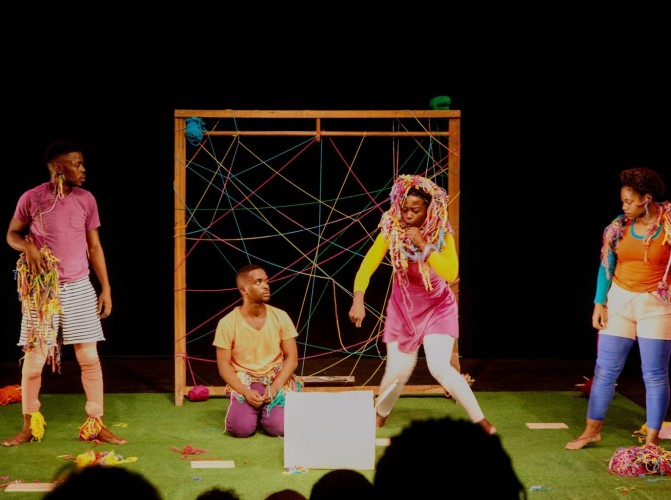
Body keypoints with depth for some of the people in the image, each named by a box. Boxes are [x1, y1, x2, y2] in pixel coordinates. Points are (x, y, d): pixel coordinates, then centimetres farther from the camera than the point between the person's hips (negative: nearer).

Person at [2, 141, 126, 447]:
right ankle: (30, 427, 16)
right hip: (42, 290, -2)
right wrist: (28, 247, -16)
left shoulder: (86, 200, 3)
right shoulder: (31, 198, -6)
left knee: (89, 358, 1)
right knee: (34, 359, 2)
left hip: (79, 289, 2)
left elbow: (94, 247, 9)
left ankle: (96, 425, 11)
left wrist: (106, 288, 7)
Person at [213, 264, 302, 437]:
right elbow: (224, 365, -4)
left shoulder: (280, 317, -1)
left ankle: (266, 410, 11)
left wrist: (275, 387, -15)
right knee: (240, 428, -27)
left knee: (280, 427, -25)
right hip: (244, 382, -1)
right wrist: (246, 392, -19)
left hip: (277, 380, 1)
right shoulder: (227, 323, -6)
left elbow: (292, 358, 0)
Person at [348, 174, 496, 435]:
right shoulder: (392, 230, -17)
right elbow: (367, 266, -22)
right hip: (403, 307, 2)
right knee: (397, 370, 4)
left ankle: (481, 421, -5)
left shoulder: (441, 233, -18)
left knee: (439, 367, -18)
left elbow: (451, 273, -27)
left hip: (437, 307, -2)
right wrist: (358, 299, -36)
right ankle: (378, 417, 34)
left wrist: (423, 245, -34)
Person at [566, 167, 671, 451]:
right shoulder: (619, 227, 2)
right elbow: (606, 266, 8)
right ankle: (592, 431, 17)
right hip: (619, 300, 4)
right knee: (605, 369, 7)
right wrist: (599, 303, 2)